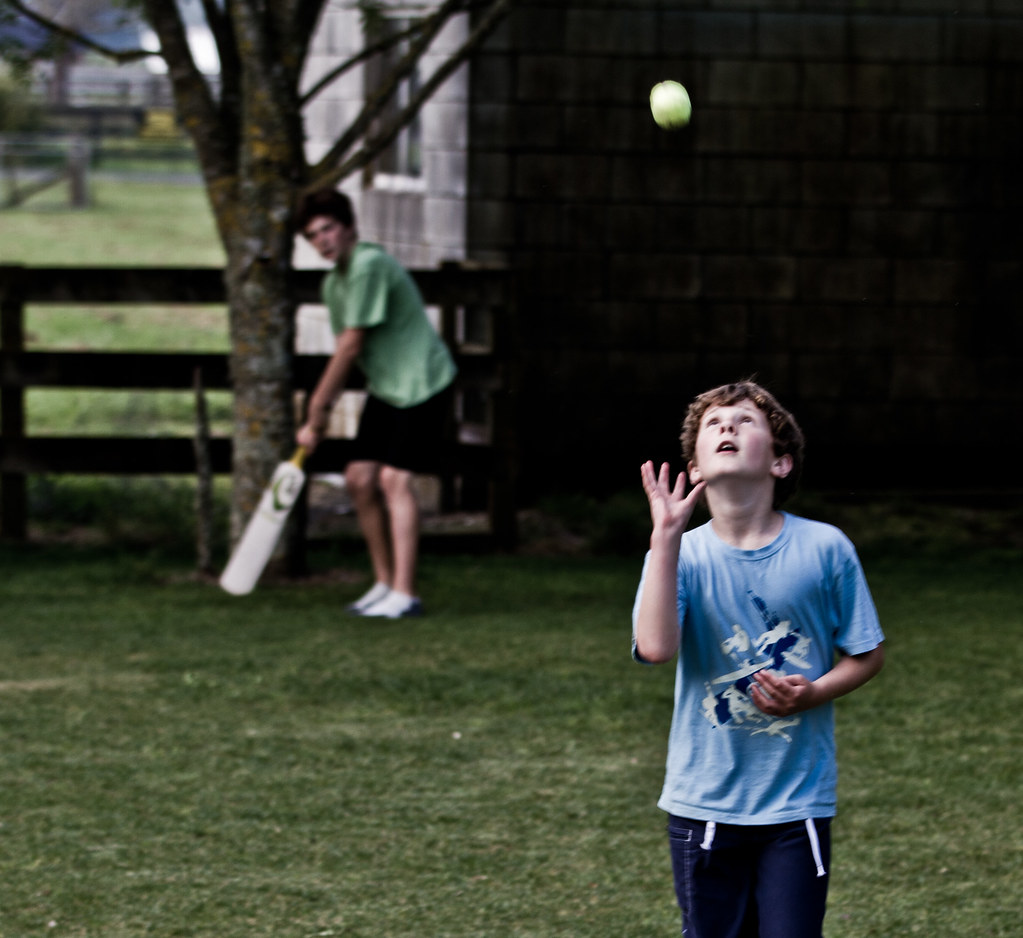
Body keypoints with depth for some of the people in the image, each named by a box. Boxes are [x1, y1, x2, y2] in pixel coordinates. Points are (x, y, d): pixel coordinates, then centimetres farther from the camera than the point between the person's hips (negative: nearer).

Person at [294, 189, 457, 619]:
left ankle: (404, 593, -13)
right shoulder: (334, 283, 9)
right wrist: (321, 407, 5)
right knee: (359, 478, 5)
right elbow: (343, 353, 15)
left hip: (422, 383, -9)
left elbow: (350, 348, -20)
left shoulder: (369, 265, -21)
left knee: (394, 478, -14)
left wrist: (315, 416, -13)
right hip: (385, 388, 9)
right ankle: (385, 582, 16)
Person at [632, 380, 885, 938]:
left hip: (798, 802, -1)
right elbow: (656, 646, -24)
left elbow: (867, 655, 6)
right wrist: (666, 536, -23)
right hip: (704, 802, 1)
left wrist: (813, 692, -14)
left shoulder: (824, 550, -5)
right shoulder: (682, 554, -5)